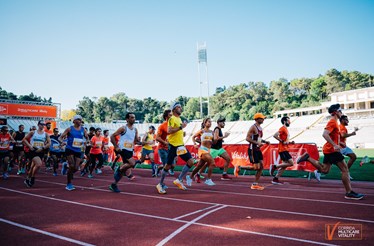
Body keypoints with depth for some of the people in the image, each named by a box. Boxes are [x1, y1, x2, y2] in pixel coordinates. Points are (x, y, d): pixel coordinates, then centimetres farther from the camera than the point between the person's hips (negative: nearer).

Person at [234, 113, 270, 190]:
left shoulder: (260, 128, 15)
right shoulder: (253, 127, -13)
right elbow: (247, 138, -21)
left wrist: (265, 141, 11)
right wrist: (257, 143, -27)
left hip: (258, 150, 9)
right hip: (252, 150, -9)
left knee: (261, 167, 4)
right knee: (256, 167, -9)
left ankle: (255, 184, 11)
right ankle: (239, 167, 8)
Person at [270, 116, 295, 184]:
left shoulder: (286, 129, 20)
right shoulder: (282, 128, -10)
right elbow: (275, 135, -24)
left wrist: (290, 142, 11)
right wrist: (282, 141, -20)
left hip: (285, 149, 10)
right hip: (282, 149, -10)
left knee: (285, 165, 8)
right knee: (291, 163, -13)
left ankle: (275, 179, 11)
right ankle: (274, 166, -6)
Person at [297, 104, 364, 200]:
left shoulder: (334, 122, 18)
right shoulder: (332, 122, -13)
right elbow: (325, 134, -27)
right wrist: (334, 145, -32)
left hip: (329, 150, 10)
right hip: (332, 150, -10)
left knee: (325, 170, 11)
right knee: (345, 169, -5)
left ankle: (307, 157, 7)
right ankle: (349, 193, 0)